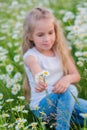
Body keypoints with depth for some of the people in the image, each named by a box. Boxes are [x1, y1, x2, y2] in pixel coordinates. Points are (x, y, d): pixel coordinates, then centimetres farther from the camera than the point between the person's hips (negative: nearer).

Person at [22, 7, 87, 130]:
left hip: (64, 101, 5)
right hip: (41, 106, -5)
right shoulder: (30, 56, -12)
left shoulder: (60, 51, 4)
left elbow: (76, 75, 2)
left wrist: (68, 78, -23)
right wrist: (40, 82, -60)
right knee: (70, 89, -32)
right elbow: (37, 72, -36)